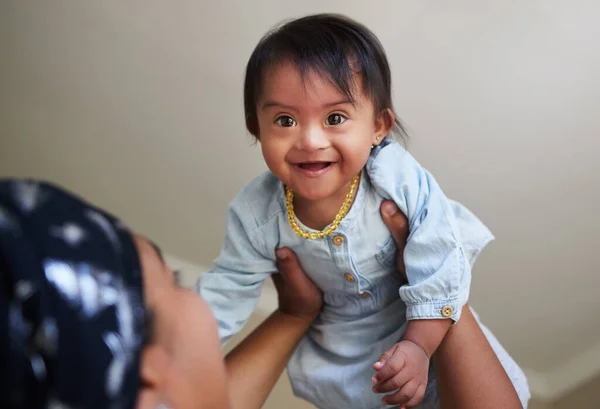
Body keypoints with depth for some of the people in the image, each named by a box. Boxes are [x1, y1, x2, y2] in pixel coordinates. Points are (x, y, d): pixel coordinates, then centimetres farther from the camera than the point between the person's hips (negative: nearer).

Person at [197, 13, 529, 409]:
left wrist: (420, 346, -29)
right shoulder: (256, 214, -25)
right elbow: (233, 284, -11)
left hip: (419, 322, -1)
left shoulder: (402, 179, -32)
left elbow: (439, 265, -25)